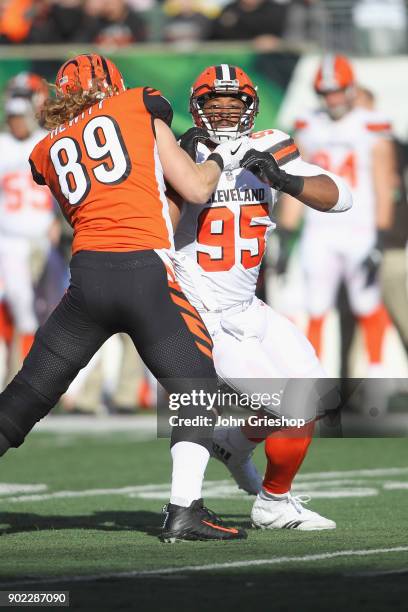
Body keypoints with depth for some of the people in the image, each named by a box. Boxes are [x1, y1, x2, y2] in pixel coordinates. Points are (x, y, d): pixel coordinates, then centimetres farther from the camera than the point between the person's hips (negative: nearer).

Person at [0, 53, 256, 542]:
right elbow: (195, 189, 9)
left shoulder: (49, 150, 19)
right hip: (147, 273, -3)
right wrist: (221, 159, 28)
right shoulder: (139, 108, 10)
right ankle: (184, 511, -3)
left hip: (87, 276, 3)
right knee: (196, 392, 10)